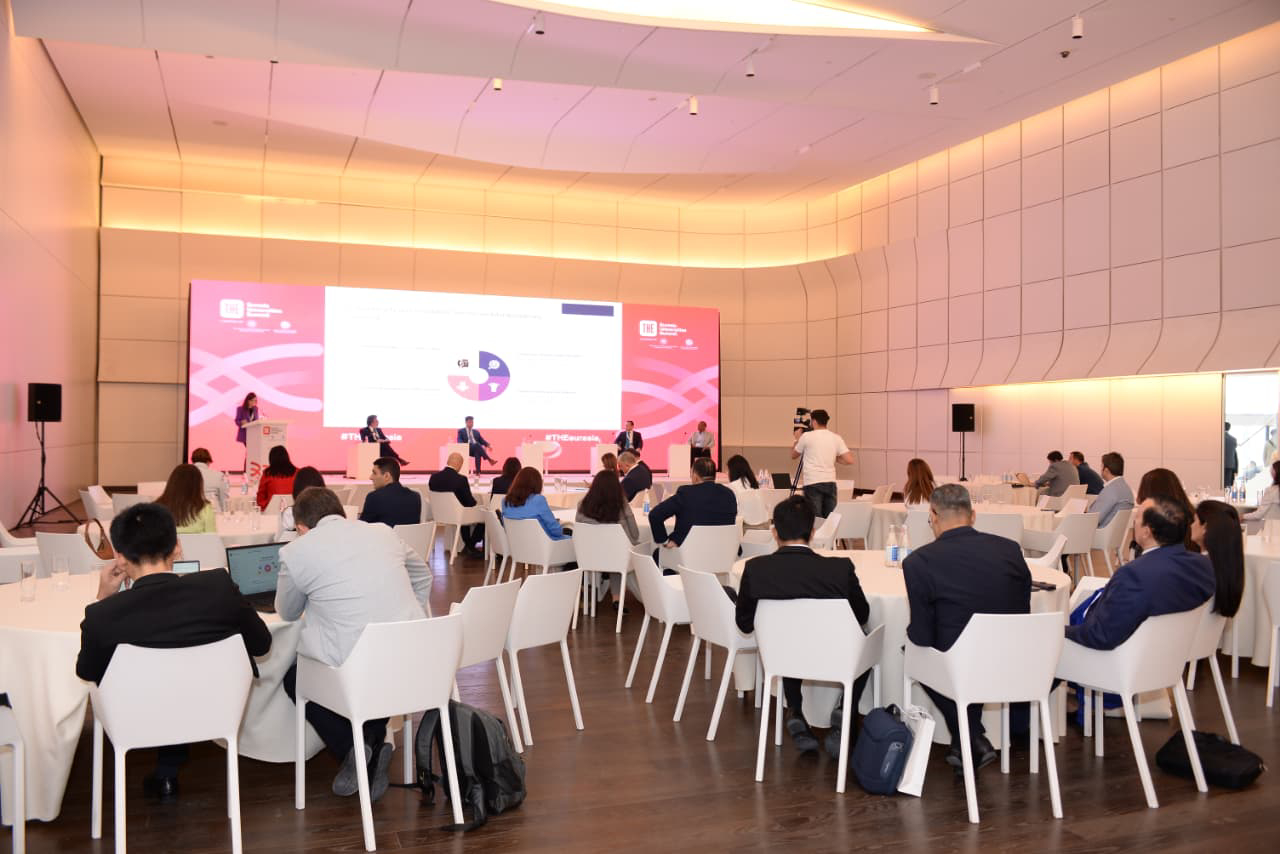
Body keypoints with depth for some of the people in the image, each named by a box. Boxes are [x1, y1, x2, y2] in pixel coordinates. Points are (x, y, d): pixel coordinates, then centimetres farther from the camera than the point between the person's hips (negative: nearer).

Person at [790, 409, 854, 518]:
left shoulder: (807, 436, -1)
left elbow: (793, 455, 13)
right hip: (830, 482, 4)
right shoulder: (836, 438, 8)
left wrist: (797, 439, 28)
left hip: (813, 483, -3)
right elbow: (849, 460, 2)